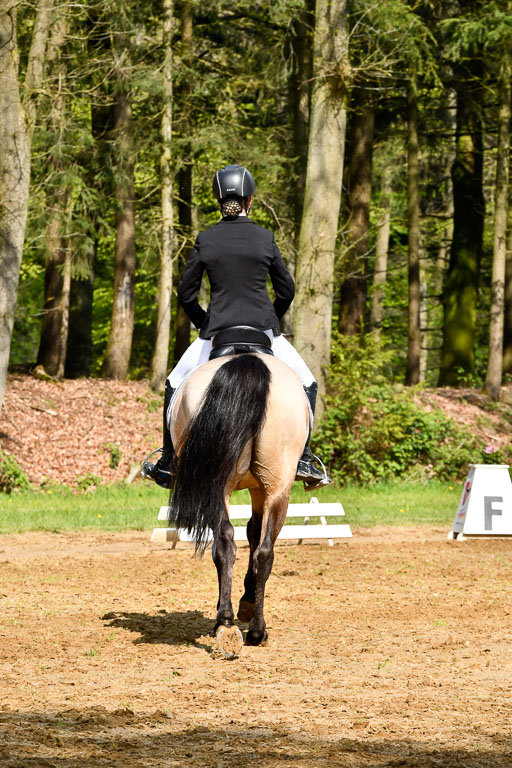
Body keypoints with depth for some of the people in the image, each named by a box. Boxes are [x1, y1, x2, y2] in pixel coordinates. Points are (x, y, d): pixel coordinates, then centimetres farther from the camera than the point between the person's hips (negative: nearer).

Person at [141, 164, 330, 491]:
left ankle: (168, 464, 19)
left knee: (176, 385, 21)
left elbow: (186, 294, 3)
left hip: (217, 333, 1)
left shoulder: (205, 240, 0)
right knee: (307, 384, 18)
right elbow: (287, 290, 4)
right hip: (264, 333, 0)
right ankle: (304, 458, 5)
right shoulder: (265, 238, -1)